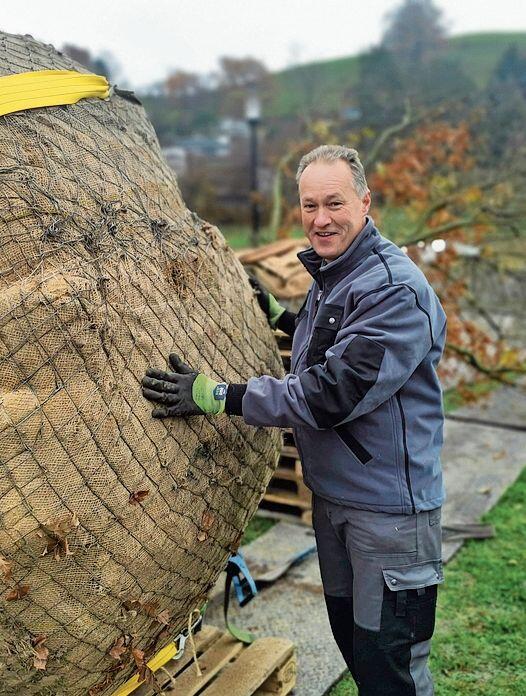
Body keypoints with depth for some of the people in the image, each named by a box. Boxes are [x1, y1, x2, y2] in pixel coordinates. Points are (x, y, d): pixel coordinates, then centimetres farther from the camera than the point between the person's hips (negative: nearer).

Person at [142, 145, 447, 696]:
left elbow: (331, 393, -29)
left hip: (389, 507, -9)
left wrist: (214, 396, -27)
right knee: (349, 638, 24)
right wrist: (280, 317, 10)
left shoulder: (395, 289, -22)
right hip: (330, 493, 9)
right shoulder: (328, 273, 8)